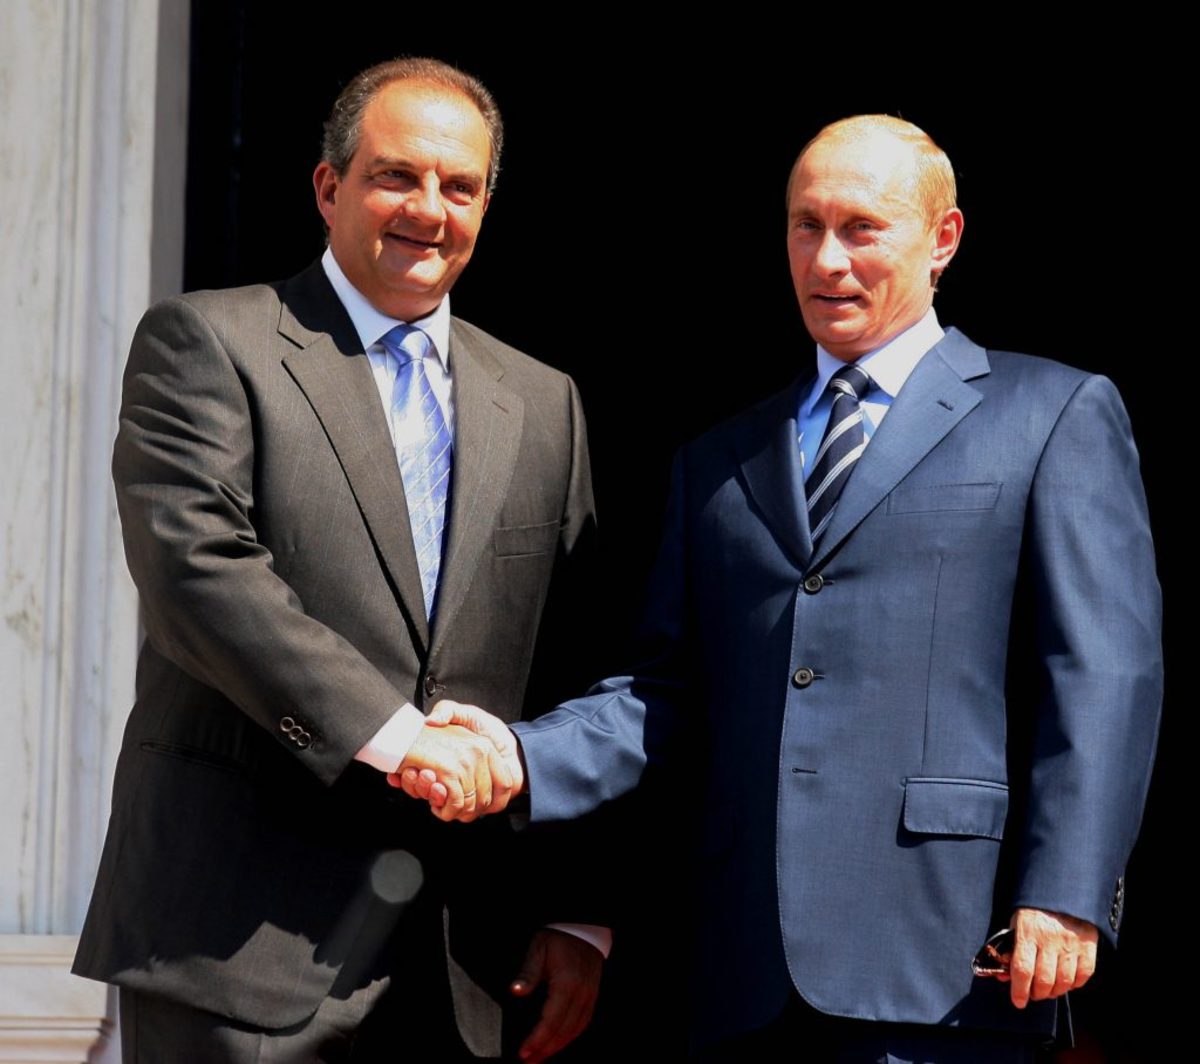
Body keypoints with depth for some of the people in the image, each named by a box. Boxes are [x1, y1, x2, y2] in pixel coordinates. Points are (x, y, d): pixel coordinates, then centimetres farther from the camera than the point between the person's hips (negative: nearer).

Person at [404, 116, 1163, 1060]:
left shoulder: (1056, 416, 8)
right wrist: (520, 759, -2)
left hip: (938, 954, -4)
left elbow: (1103, 675, -1)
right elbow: (668, 688, 16)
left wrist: (1064, 897, -11)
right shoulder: (718, 462, 23)